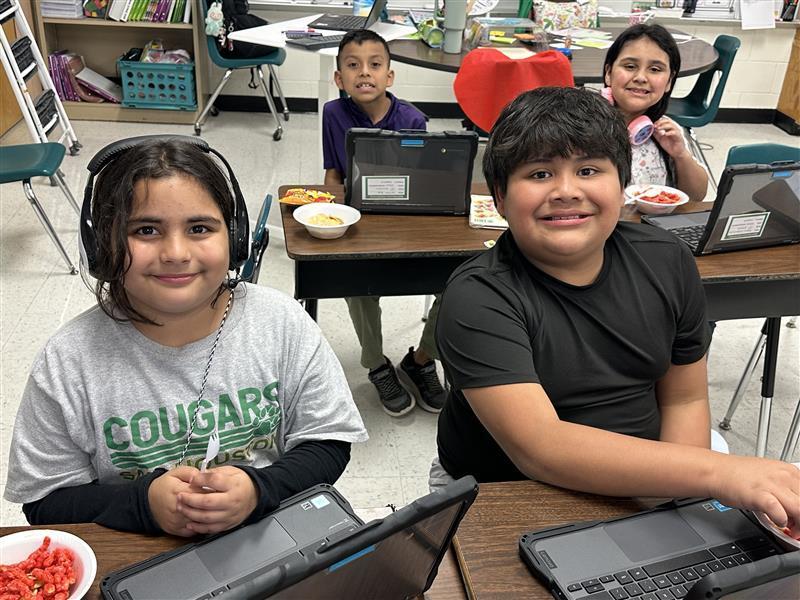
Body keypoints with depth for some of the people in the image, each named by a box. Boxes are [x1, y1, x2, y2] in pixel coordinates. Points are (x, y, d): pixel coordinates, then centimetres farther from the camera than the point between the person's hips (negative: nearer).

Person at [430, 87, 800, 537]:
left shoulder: (667, 263, -2)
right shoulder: (478, 297, -19)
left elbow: (684, 400, 7)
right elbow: (540, 447, -29)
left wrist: (678, 500, -10)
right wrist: (719, 473, -36)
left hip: (641, 492, 4)